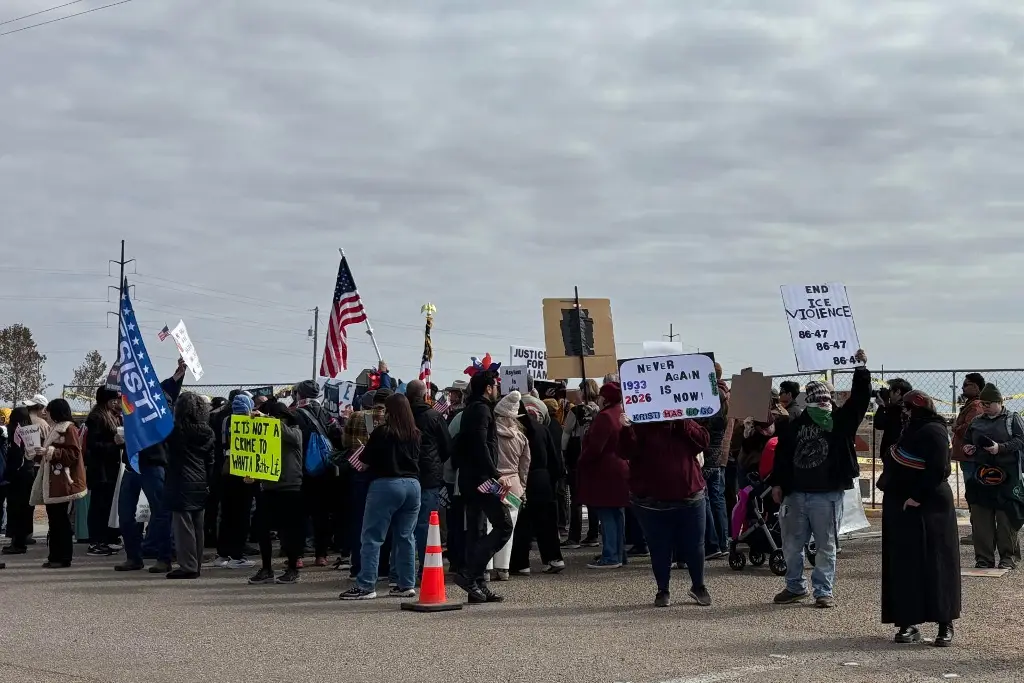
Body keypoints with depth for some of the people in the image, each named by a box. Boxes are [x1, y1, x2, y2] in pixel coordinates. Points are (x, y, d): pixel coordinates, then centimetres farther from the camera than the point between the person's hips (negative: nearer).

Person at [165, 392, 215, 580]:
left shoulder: (176, 430, -10)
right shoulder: (208, 433, 6)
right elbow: (211, 462, 8)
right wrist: (208, 483, 14)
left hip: (181, 485, -6)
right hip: (200, 485, 6)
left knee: (183, 525, -5)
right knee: (198, 526, 10)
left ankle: (188, 566, -7)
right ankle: (196, 565, 16)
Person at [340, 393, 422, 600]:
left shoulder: (382, 433, -9)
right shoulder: (415, 434, 6)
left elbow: (365, 461, -4)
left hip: (386, 484, -6)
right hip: (412, 484, 6)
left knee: (372, 537, -2)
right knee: (406, 537, 12)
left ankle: (366, 586, -5)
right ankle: (407, 585, 12)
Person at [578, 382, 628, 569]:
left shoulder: (604, 417, -18)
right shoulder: (622, 415, 11)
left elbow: (594, 448, -22)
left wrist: (581, 461, -8)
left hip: (604, 472, -9)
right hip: (621, 469, 9)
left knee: (606, 515, -7)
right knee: (618, 514, 14)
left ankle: (610, 557, -8)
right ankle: (619, 554, 20)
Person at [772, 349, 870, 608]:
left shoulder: (841, 420, 2)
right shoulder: (795, 425, 7)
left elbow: (859, 399, -8)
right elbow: (782, 454, 9)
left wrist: (861, 369, -15)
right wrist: (777, 483, 3)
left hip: (827, 495, -2)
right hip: (796, 494, 3)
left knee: (826, 546, 3)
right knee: (792, 544, 10)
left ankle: (823, 591, 12)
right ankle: (795, 587, 25)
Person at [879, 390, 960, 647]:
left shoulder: (933, 432, -13)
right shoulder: (913, 430, 16)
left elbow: (937, 470, -22)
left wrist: (917, 497, -23)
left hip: (926, 509, -10)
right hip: (902, 508, 10)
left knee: (935, 565, -4)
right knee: (904, 567, 7)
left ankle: (945, 625, 1)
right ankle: (908, 623, 11)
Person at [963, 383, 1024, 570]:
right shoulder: (976, 422, 17)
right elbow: (967, 442, 26)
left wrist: (1001, 447, -21)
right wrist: (968, 449, 3)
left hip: (1006, 477, -4)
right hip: (981, 475, 5)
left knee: (1006, 518, -5)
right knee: (980, 518, 2)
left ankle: (1009, 556, 6)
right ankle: (984, 559, 8)